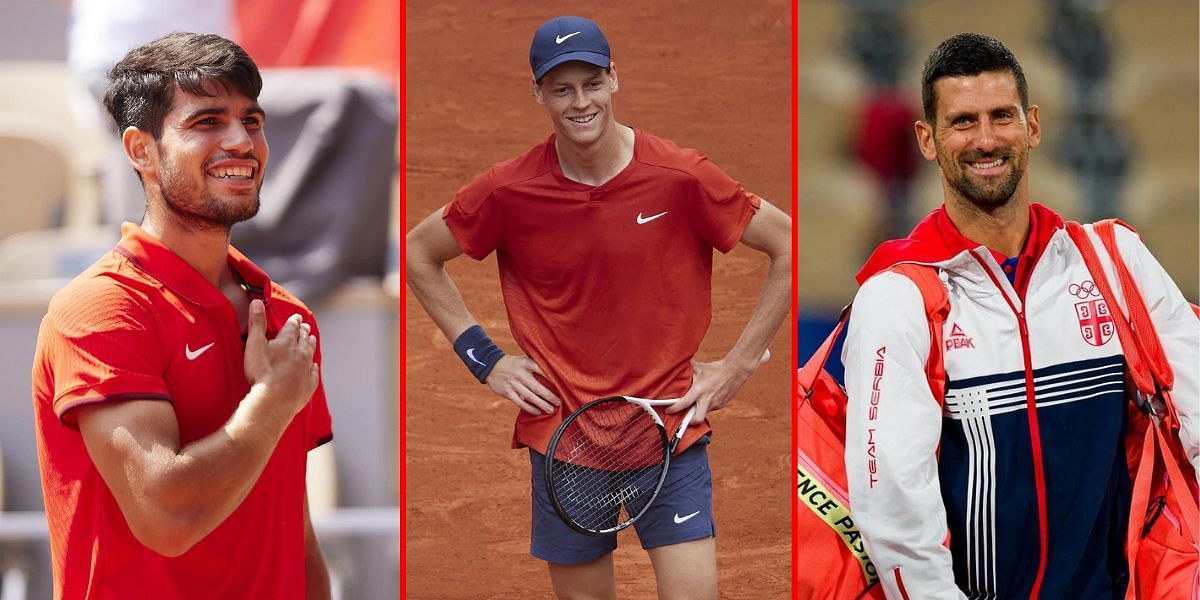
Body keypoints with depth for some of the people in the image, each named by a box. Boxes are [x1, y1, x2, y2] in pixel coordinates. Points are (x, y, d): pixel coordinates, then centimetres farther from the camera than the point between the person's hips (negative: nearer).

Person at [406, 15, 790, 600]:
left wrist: (739, 363, -1)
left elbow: (788, 244, 0)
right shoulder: (509, 190, -5)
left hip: (670, 424, -1)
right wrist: (484, 358, 4)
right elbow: (419, 253, 11)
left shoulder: (680, 177, -9)